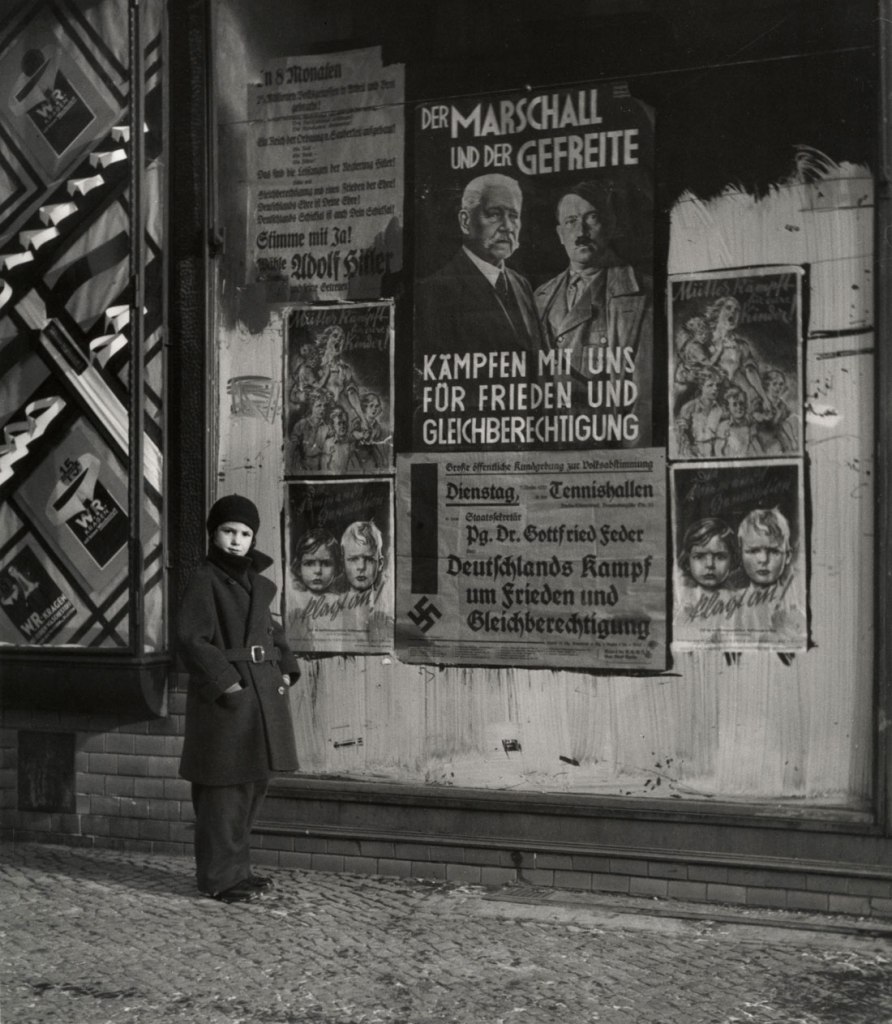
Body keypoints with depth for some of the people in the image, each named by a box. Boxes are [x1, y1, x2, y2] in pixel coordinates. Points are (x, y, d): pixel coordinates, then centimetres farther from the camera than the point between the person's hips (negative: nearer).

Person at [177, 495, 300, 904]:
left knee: (253, 784, 14)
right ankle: (219, 876, 7)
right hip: (225, 696, -8)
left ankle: (235, 866, 26)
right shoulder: (205, 581, -10)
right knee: (225, 788, -3)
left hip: (263, 692, 8)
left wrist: (285, 668, 9)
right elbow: (191, 639, -15)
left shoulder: (255, 582, 13)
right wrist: (225, 682, -20)